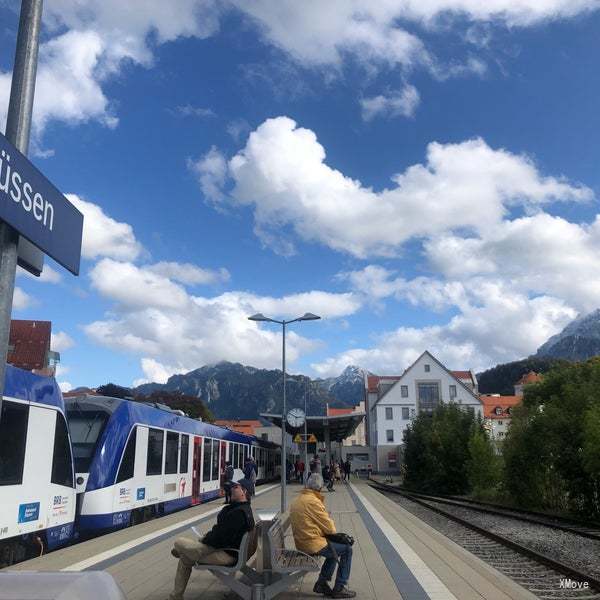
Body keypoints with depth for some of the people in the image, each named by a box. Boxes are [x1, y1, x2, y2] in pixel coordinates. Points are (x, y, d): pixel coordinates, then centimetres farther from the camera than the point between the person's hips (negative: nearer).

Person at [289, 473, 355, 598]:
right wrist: (332, 529, 7)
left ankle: (322, 583, 24)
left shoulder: (297, 500, 9)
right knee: (347, 549, 4)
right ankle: (339, 588, 9)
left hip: (301, 542, 10)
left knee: (334, 549, 26)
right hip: (313, 544, -9)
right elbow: (330, 528, -15)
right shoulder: (313, 501, -21)